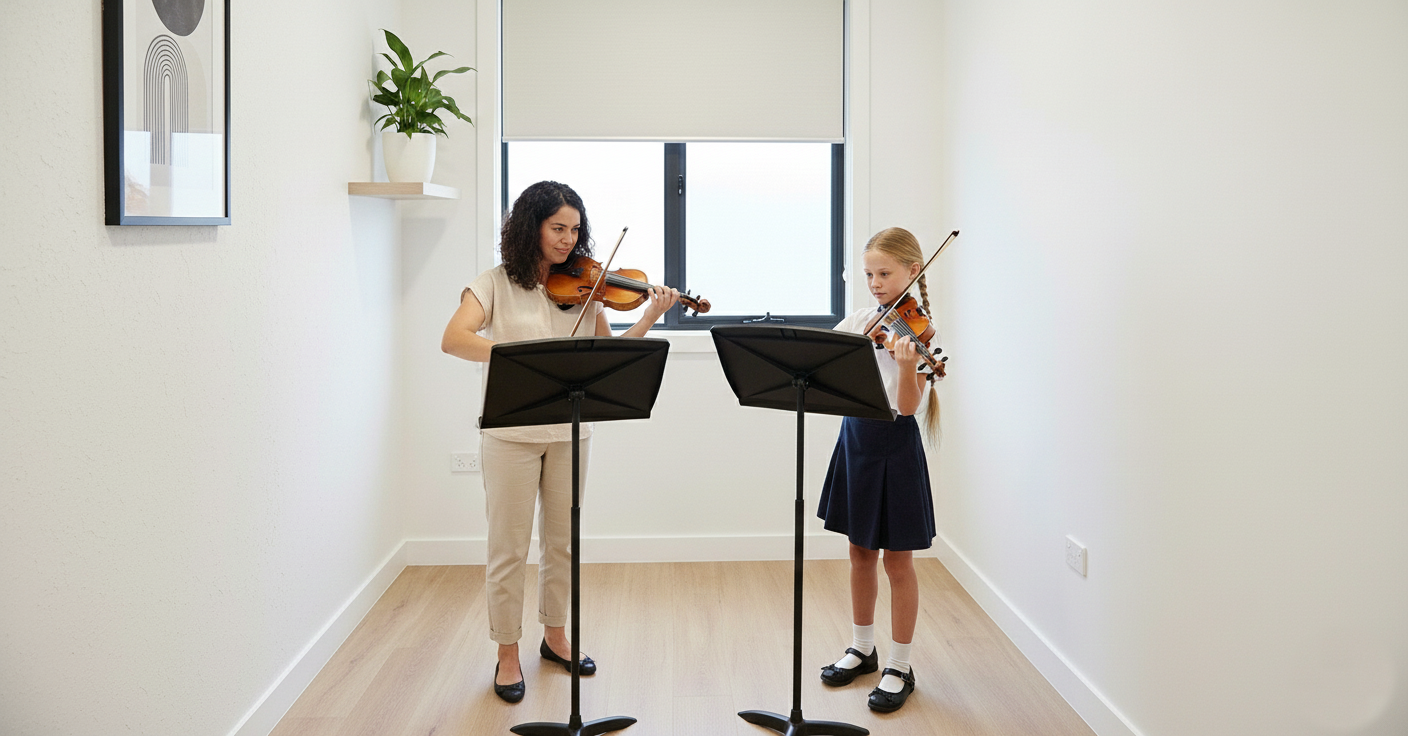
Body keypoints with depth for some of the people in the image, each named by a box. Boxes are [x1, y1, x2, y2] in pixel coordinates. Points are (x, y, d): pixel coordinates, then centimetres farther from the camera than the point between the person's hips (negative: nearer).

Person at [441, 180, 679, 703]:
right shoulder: (496, 284, -5)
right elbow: (454, 339, -21)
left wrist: (649, 319, -13)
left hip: (570, 430, 4)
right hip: (511, 432, -4)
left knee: (561, 541, 15)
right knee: (509, 548, 3)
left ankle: (555, 636, 33)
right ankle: (507, 655, 19)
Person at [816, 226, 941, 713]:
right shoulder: (858, 321, 5)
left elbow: (907, 407, -19)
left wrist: (907, 365, -37)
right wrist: (854, 340, -18)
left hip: (895, 446, -5)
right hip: (854, 438, 6)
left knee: (897, 560, 4)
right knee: (860, 554, 16)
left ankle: (899, 668, 17)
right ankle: (861, 649, 32)